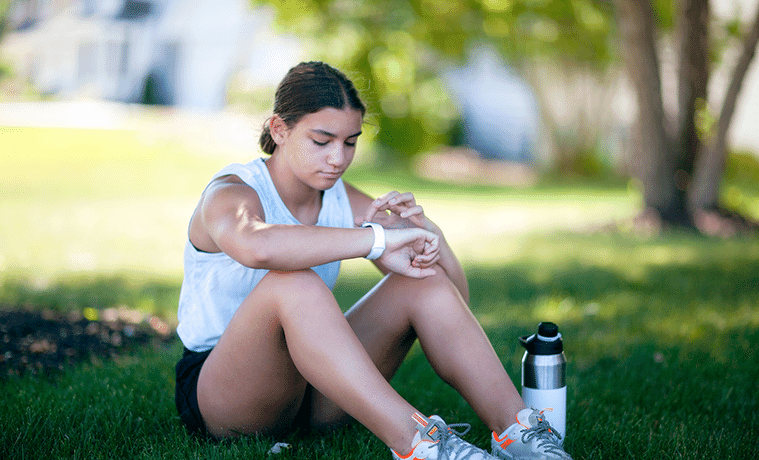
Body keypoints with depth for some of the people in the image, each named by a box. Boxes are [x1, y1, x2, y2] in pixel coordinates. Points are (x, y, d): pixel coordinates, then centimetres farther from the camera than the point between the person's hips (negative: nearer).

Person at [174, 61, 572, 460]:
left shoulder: (345, 203, 1)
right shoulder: (230, 194, -16)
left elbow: (456, 297, -1)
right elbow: (257, 246, -46)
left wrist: (428, 235, -21)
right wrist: (379, 239, -41)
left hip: (308, 392, 6)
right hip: (217, 394, -6)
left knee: (426, 282, -13)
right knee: (292, 283, -36)